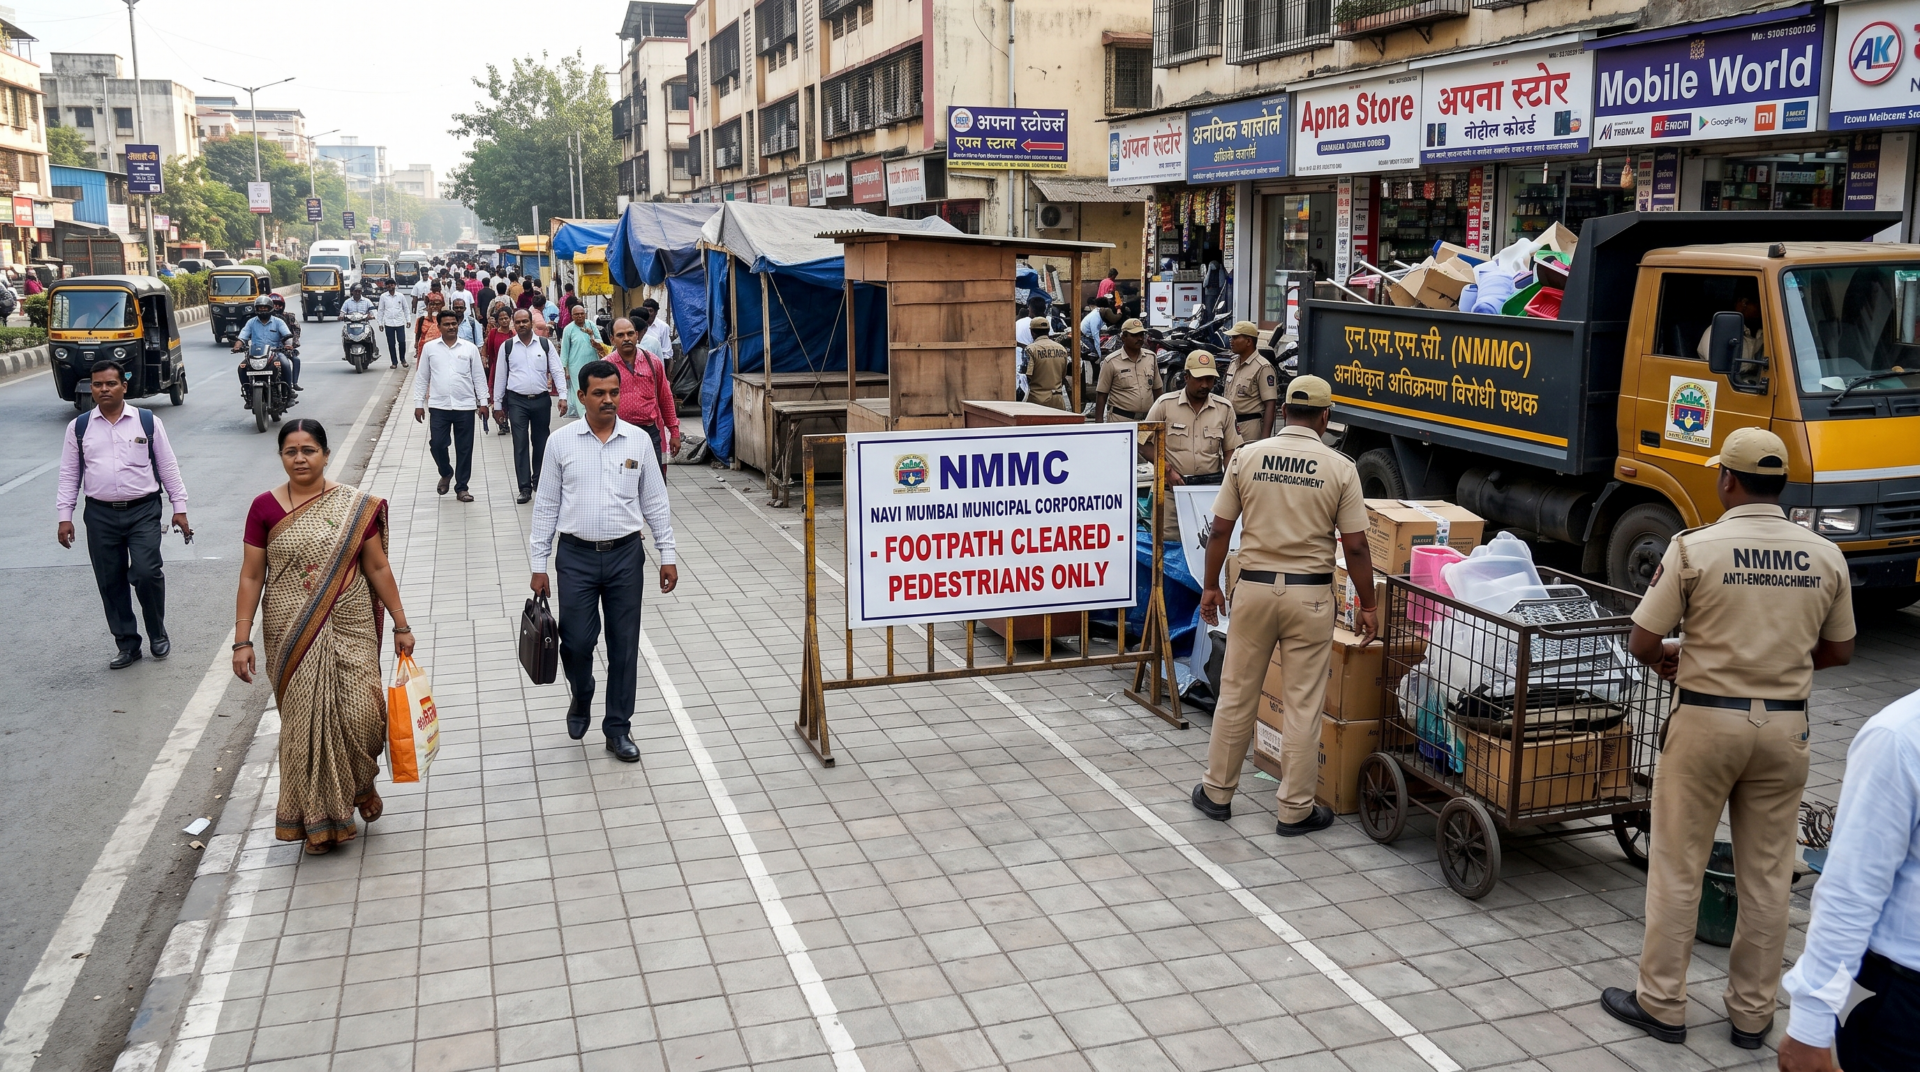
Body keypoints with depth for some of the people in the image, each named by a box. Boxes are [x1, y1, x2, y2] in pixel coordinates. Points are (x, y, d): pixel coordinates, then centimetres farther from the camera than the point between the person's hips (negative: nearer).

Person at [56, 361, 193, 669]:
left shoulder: (148, 421, 1)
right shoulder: (78, 427, 6)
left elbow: (168, 467, 4)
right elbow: (69, 475, 9)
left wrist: (179, 508, 2)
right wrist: (64, 516, 3)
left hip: (144, 510, -2)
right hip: (100, 515, 2)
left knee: (146, 573, -14)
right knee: (110, 582, 6)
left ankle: (158, 633, 11)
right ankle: (127, 645, 19)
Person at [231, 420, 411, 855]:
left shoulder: (356, 506, -1)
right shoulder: (265, 507, -2)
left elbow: (378, 567, 4)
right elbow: (251, 577, 1)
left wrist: (401, 625, 4)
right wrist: (242, 640, -2)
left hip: (349, 630, 0)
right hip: (291, 636, 0)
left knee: (360, 713, -7)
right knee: (305, 721, 5)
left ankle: (360, 782, 26)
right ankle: (318, 817, 23)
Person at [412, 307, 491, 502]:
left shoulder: (469, 348, 4)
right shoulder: (429, 348, 5)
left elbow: (479, 377, 6)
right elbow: (422, 378, 8)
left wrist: (483, 401, 1)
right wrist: (419, 403, 4)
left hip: (465, 406, 0)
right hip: (439, 406, 0)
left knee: (464, 448, 3)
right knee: (436, 444, -3)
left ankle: (461, 487, 14)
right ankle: (446, 473, 27)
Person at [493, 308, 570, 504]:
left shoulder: (545, 345, 2)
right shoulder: (507, 346, 3)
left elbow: (558, 371, 1)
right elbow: (501, 376, 7)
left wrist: (562, 396, -9)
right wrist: (498, 404, 7)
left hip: (541, 400, 1)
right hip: (517, 401, -1)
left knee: (541, 442, 10)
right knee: (520, 444, -3)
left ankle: (539, 481, 26)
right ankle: (525, 487, -1)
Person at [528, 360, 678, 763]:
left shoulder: (638, 441, 1)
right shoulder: (562, 442, -1)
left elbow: (655, 502, 6)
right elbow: (546, 506, 3)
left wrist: (667, 556, 4)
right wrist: (539, 565, 1)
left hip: (625, 554, 1)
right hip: (576, 555, -1)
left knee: (624, 646, 5)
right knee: (577, 641, 0)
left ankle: (618, 729, 19)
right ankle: (581, 699, 32)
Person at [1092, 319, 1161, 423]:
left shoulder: (1151, 357, 10)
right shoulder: (1111, 362, -4)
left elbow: (1157, 390, 16)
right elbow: (1101, 394, -2)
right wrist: (1098, 422, -7)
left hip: (1148, 419, 4)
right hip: (1120, 419, -4)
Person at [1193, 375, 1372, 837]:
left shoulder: (1246, 457, -1)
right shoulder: (1340, 468, -5)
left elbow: (1220, 530, 1)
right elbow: (1355, 546, -5)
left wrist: (1211, 586, 12)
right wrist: (1368, 606, 4)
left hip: (1254, 588, 2)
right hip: (1310, 594, -1)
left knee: (1236, 695, 12)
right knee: (1303, 704, 5)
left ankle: (1217, 792, 23)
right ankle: (1296, 810, 13)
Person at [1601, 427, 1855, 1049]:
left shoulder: (1695, 548, -12)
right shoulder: (1825, 556, 0)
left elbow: (1640, 642, -10)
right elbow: (1838, 652, 10)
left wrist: (1665, 659, 11)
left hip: (1706, 720, -4)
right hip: (1784, 726, 4)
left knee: (1677, 869, 8)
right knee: (1767, 876, 13)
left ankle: (1661, 1004, 17)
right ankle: (1752, 1014, 25)